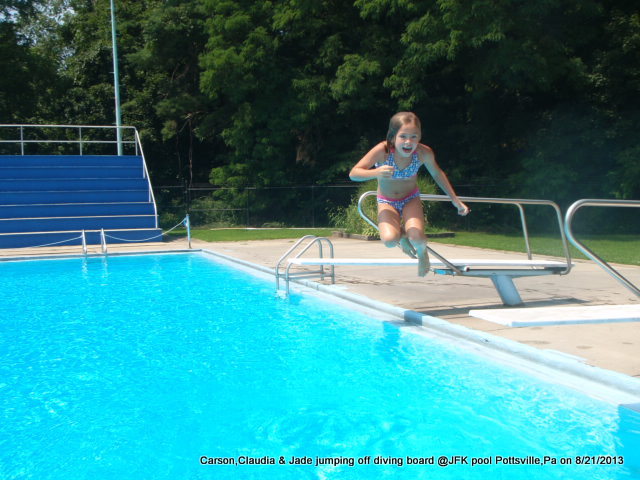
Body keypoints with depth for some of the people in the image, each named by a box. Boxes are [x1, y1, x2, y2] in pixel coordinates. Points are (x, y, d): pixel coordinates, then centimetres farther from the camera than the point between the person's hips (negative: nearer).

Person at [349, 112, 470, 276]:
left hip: (411, 200, 1)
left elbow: (437, 174, 0)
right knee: (390, 239, -28)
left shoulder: (424, 153, -22)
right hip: (387, 202, -1)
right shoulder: (382, 151, -29)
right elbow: (353, 174, -29)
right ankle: (402, 234, 13)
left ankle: (422, 252, 15)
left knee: (416, 237, -26)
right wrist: (376, 172, -48)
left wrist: (455, 200, 7)